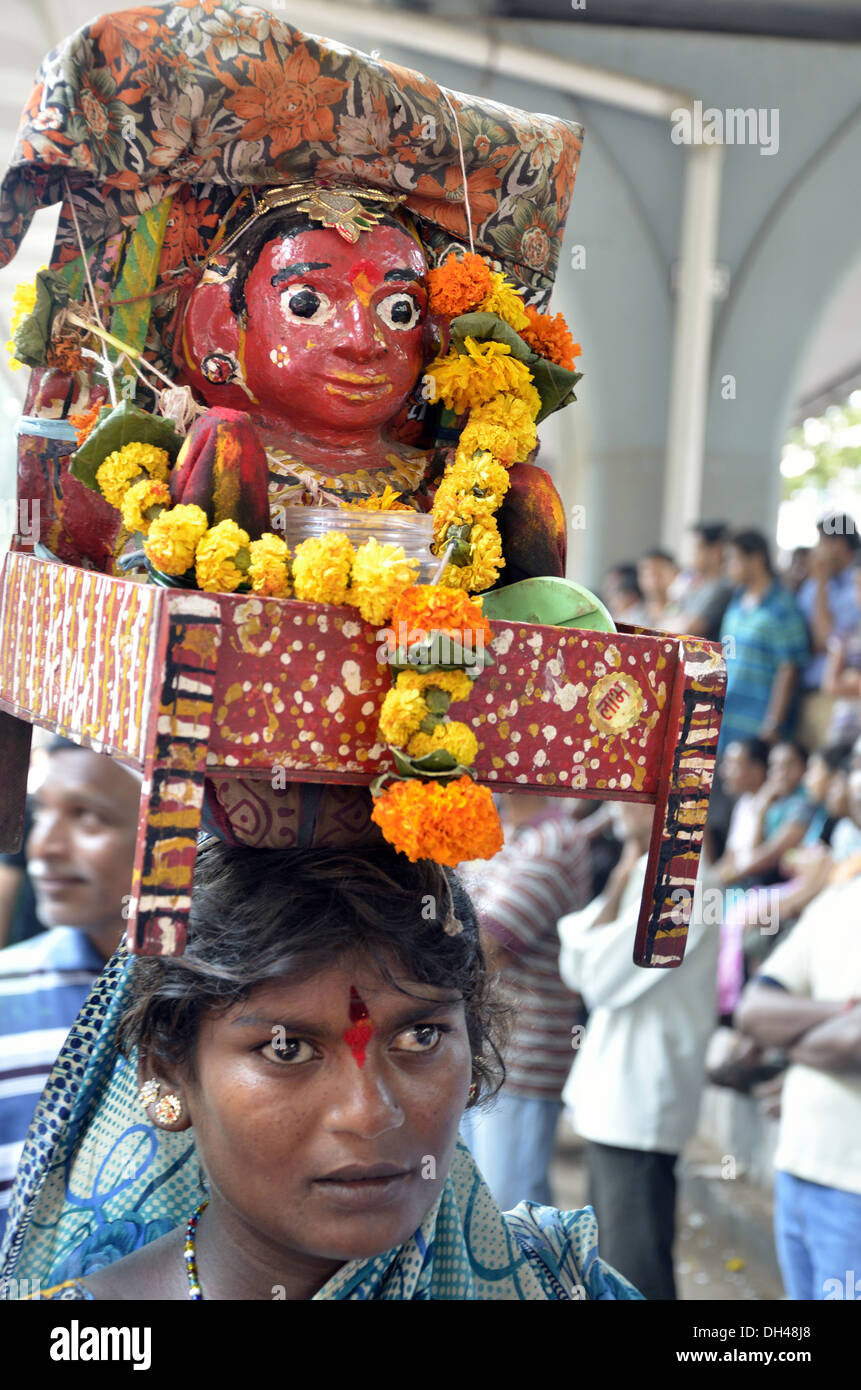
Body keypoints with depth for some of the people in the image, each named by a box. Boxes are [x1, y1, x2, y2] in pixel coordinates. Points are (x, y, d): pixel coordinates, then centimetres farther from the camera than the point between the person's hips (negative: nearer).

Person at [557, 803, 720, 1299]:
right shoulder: (646, 877, 12)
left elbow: (602, 977, -21)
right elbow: (576, 966, 6)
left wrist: (620, 883, -13)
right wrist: (620, 884, -2)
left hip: (637, 1104, -10)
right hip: (614, 1096, 10)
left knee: (637, 1272, -4)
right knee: (615, 1258, 21)